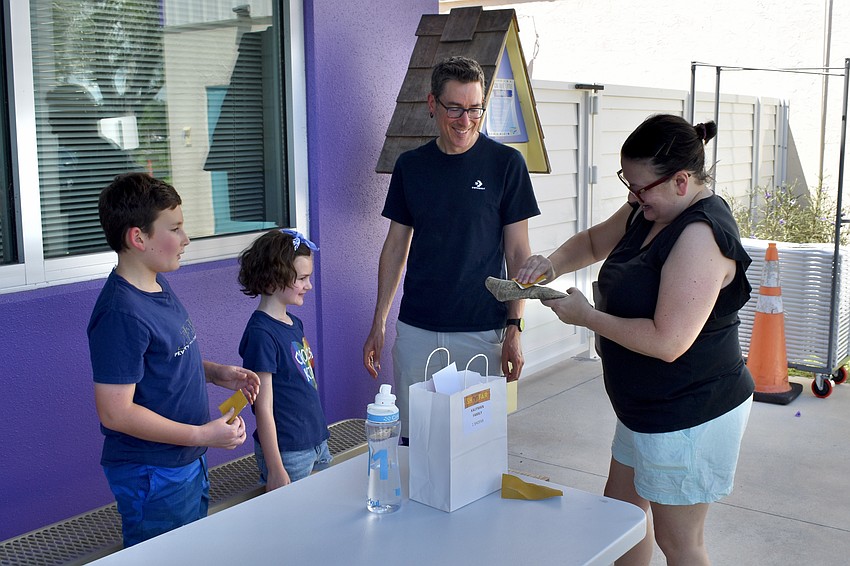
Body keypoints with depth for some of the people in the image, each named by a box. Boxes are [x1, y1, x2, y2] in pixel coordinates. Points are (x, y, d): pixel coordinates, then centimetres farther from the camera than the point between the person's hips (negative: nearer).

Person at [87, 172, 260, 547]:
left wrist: (214, 372, 1)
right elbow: (115, 412, -28)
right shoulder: (121, 314, -27)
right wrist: (202, 434, -24)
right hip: (151, 477, -9)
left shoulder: (158, 286, 4)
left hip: (187, 461, 10)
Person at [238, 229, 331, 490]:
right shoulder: (261, 333, -19)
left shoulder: (294, 324, 8)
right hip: (288, 453, -8)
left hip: (317, 443, 8)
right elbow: (264, 408, -19)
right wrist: (275, 469, -17)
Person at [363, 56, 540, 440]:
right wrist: (379, 322, 8)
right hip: (415, 331, 3)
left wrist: (515, 328, -7)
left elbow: (517, 252, -2)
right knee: (411, 441, 7)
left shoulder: (505, 163, -3)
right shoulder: (410, 165, 6)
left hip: (482, 332, -2)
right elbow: (396, 246, 11)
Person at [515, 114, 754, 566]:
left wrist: (586, 316, -20)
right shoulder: (649, 211, 2)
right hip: (648, 406, 10)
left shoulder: (701, 234, -27)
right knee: (620, 507, 22)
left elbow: (667, 342, -32)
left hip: (688, 417, -10)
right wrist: (553, 264, -2)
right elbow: (595, 241, 19)